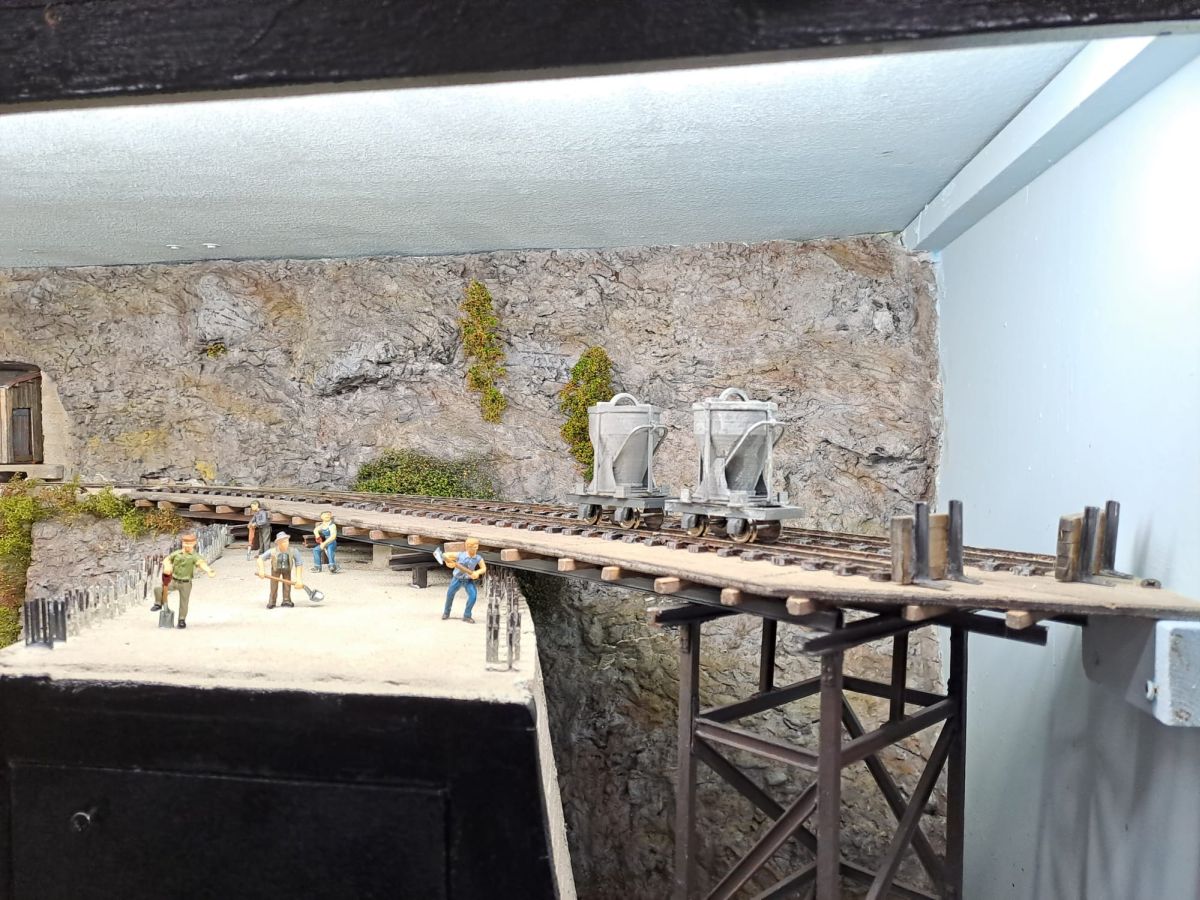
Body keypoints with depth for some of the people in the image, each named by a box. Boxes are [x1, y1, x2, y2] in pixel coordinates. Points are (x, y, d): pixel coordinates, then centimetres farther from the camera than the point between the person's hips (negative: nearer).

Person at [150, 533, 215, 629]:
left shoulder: (195, 556, -13)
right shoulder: (177, 553, 1)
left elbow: (202, 564, -32)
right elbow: (167, 559, 14)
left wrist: (209, 572, -53)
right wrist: (167, 566, -12)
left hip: (186, 583, -3)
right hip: (173, 581, 3)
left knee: (183, 603, 5)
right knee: (158, 588, -15)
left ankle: (182, 621, 23)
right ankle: (159, 604, 11)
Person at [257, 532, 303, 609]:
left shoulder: (293, 552, -31)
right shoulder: (272, 552, -30)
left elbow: (299, 565, -27)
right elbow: (261, 559, -19)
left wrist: (298, 579, -30)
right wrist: (262, 570, -34)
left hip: (287, 570, 0)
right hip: (276, 569, 0)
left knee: (287, 584, -5)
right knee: (274, 585, -6)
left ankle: (286, 601, 9)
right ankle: (271, 602, 6)